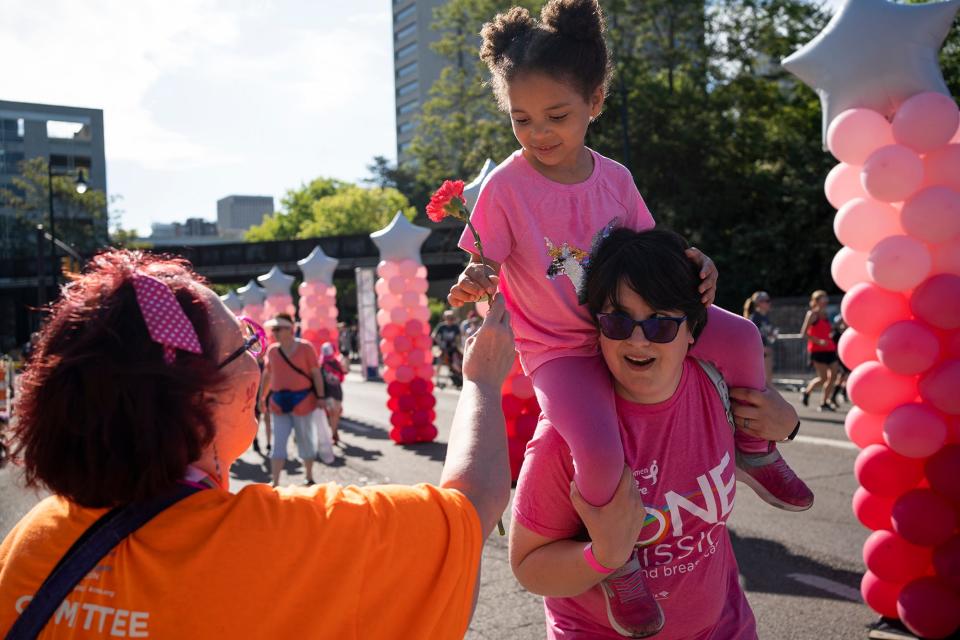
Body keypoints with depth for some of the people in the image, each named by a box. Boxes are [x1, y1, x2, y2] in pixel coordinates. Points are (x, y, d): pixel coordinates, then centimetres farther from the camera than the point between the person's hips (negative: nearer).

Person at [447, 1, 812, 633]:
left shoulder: (614, 177, -2)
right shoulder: (505, 187, -14)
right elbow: (482, 268, -13)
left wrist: (695, 264, -13)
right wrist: (473, 285, -37)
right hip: (559, 348, -4)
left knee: (741, 336, -13)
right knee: (601, 453, -31)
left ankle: (754, 448, 17)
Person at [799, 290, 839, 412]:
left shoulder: (825, 314, 16)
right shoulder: (812, 314, -6)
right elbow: (803, 332, -12)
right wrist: (818, 341, -20)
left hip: (829, 349, 8)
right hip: (817, 350, -8)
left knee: (833, 376, 3)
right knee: (823, 378, -11)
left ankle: (825, 402, 12)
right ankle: (806, 392, 14)